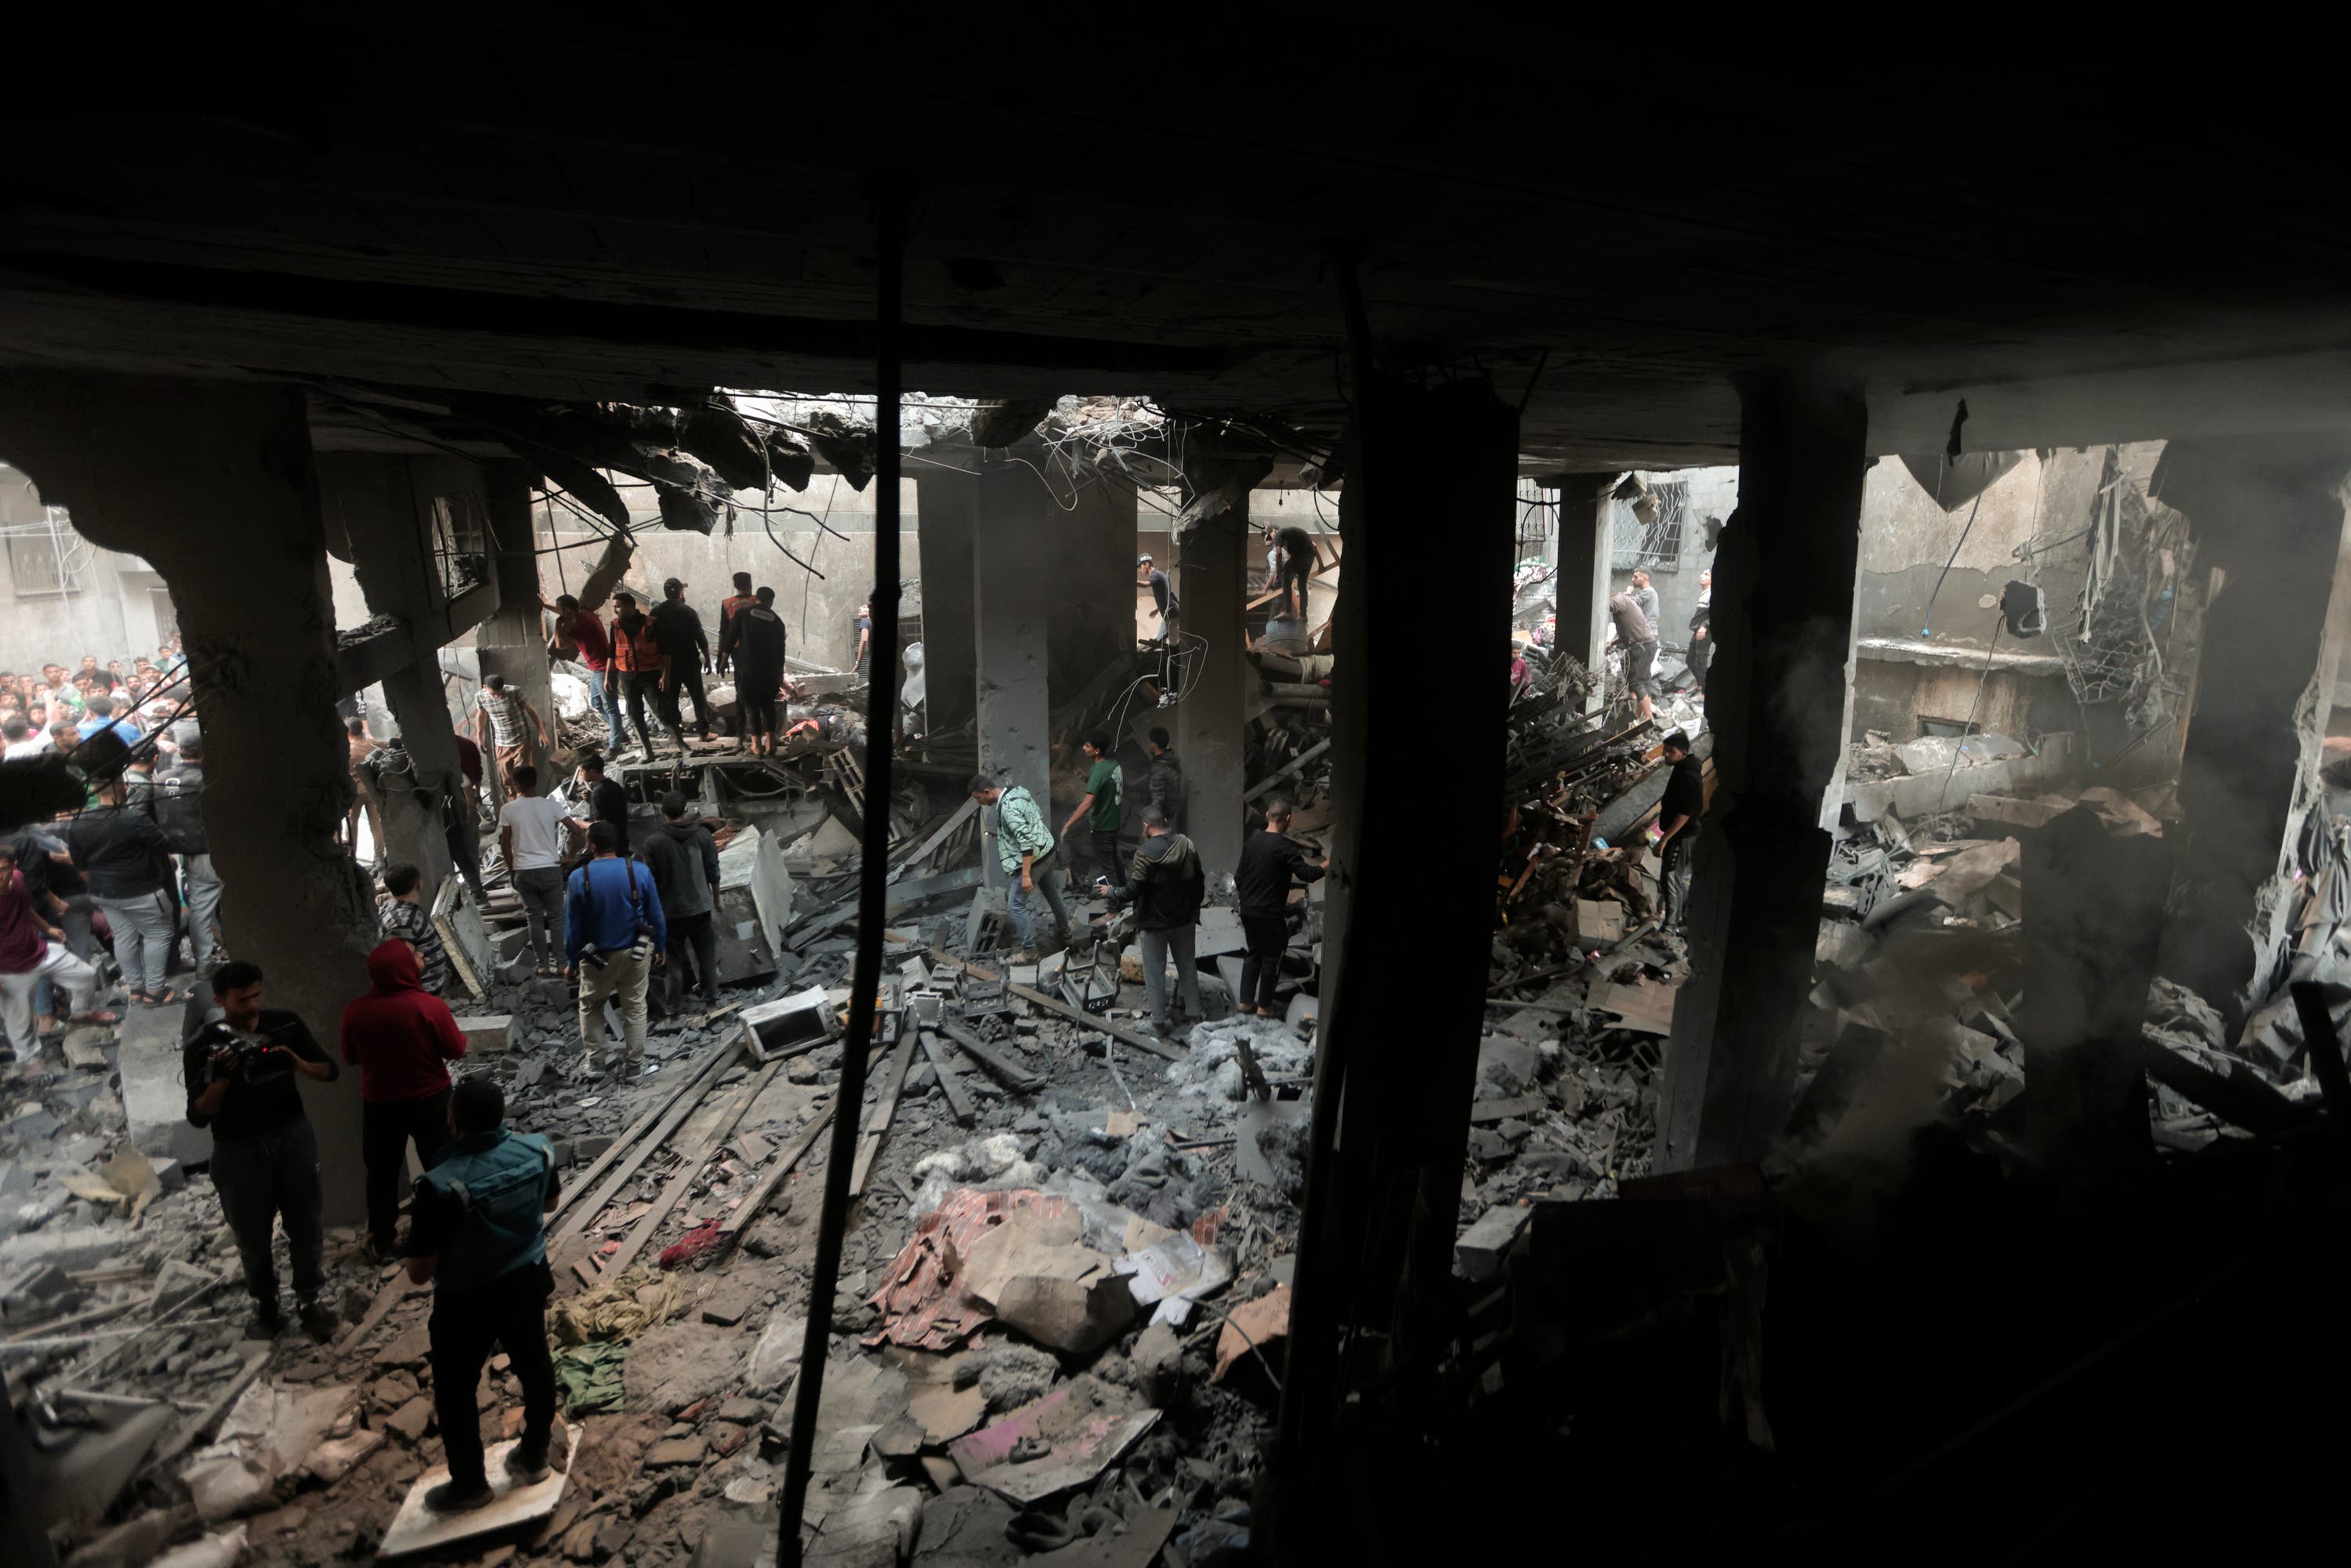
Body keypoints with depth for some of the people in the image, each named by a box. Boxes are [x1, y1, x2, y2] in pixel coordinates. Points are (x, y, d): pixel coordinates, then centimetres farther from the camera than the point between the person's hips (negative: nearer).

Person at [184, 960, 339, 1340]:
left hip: (293, 1137, 1)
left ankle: (309, 1300, 26)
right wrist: (222, 1077, -28)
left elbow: (331, 1071, -3)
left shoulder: (285, 1022, -7)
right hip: (239, 1150, -1)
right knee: (252, 1236, 12)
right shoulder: (202, 1046, -11)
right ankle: (265, 1306, 33)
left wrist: (297, 1063, -22)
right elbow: (197, 1117, -13)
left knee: (307, 1225, 8)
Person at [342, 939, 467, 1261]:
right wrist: (461, 1036, 8)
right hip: (430, 1100, -2)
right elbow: (456, 1050, -12)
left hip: (380, 1104, 2)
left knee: (382, 1174, 18)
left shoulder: (355, 1012, -13)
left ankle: (383, 1242, 29)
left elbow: (351, 1057, 3)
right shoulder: (431, 1007, -22)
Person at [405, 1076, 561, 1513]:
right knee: (534, 1366, 24)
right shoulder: (537, 1151, -16)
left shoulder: (443, 1186, -33)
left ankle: (469, 1484, 36)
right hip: (529, 1280, 5)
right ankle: (534, 1456, 42)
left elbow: (419, 1274, -22)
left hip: (467, 1300, -5)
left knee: (454, 1392, 19)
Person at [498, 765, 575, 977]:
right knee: (556, 917, 9)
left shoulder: (508, 810, -3)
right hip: (550, 869, -1)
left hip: (523, 871, 1)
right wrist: (570, 855, 3)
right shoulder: (551, 805, -5)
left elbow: (505, 844, -1)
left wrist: (511, 867, 12)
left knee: (534, 918, 10)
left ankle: (543, 965, 12)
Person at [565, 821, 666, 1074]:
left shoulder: (579, 878, -14)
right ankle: (635, 1063, 18)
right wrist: (659, 947, 10)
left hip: (597, 956, -1)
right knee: (635, 1008, 12)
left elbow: (572, 925, -6)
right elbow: (656, 916, -4)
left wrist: (571, 961, 5)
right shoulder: (640, 871, -12)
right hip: (636, 953, 1)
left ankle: (593, 1060, 25)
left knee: (590, 1007, 21)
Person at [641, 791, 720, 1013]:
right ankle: (711, 998, 20)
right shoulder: (702, 835, -8)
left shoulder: (654, 842, -14)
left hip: (671, 910, -2)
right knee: (706, 953, 13)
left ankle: (672, 1003, 18)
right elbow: (713, 872, -3)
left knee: (673, 957, 10)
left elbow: (651, 880, -9)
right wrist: (716, 898, 13)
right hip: (700, 906, 2)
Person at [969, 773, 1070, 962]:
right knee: (1053, 894, 24)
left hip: (1034, 858, -10)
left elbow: (1026, 841, -30)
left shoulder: (1008, 807, -27)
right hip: (1047, 850, 10)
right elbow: (1038, 816, 15)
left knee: (1017, 905, 0)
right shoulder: (1018, 790, 2)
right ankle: (1063, 936, 41)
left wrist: (1025, 874, -28)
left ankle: (1029, 952, 8)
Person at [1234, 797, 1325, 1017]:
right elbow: (1307, 874, -22)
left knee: (1253, 953, 19)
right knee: (1271, 958, 8)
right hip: (1270, 914, -7)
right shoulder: (1284, 847, -18)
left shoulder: (1252, 841, 4)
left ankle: (1245, 1002, 23)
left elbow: (1239, 877, 10)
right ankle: (1264, 1006, 17)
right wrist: (1330, 864, -10)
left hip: (1248, 911, 7)